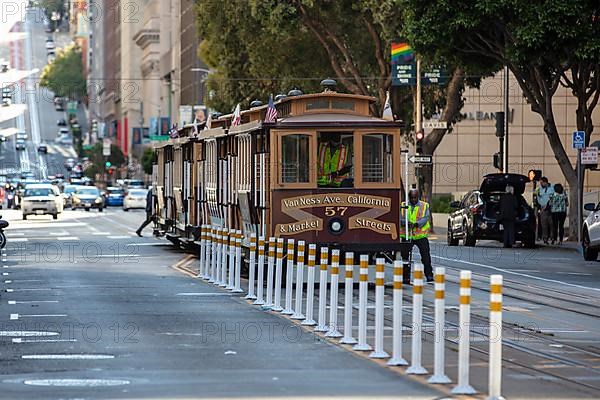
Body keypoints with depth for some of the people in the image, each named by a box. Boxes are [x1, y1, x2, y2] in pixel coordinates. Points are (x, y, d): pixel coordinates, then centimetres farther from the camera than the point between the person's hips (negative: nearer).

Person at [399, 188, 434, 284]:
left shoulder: (424, 206, 7)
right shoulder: (404, 206, 9)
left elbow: (425, 218, -5)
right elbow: (400, 218, -1)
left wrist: (416, 224, -22)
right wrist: (406, 222, -22)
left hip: (421, 235, -1)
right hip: (407, 235, 1)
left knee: (426, 256, -6)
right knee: (405, 255, 1)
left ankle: (429, 276, -2)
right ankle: (406, 277, 9)